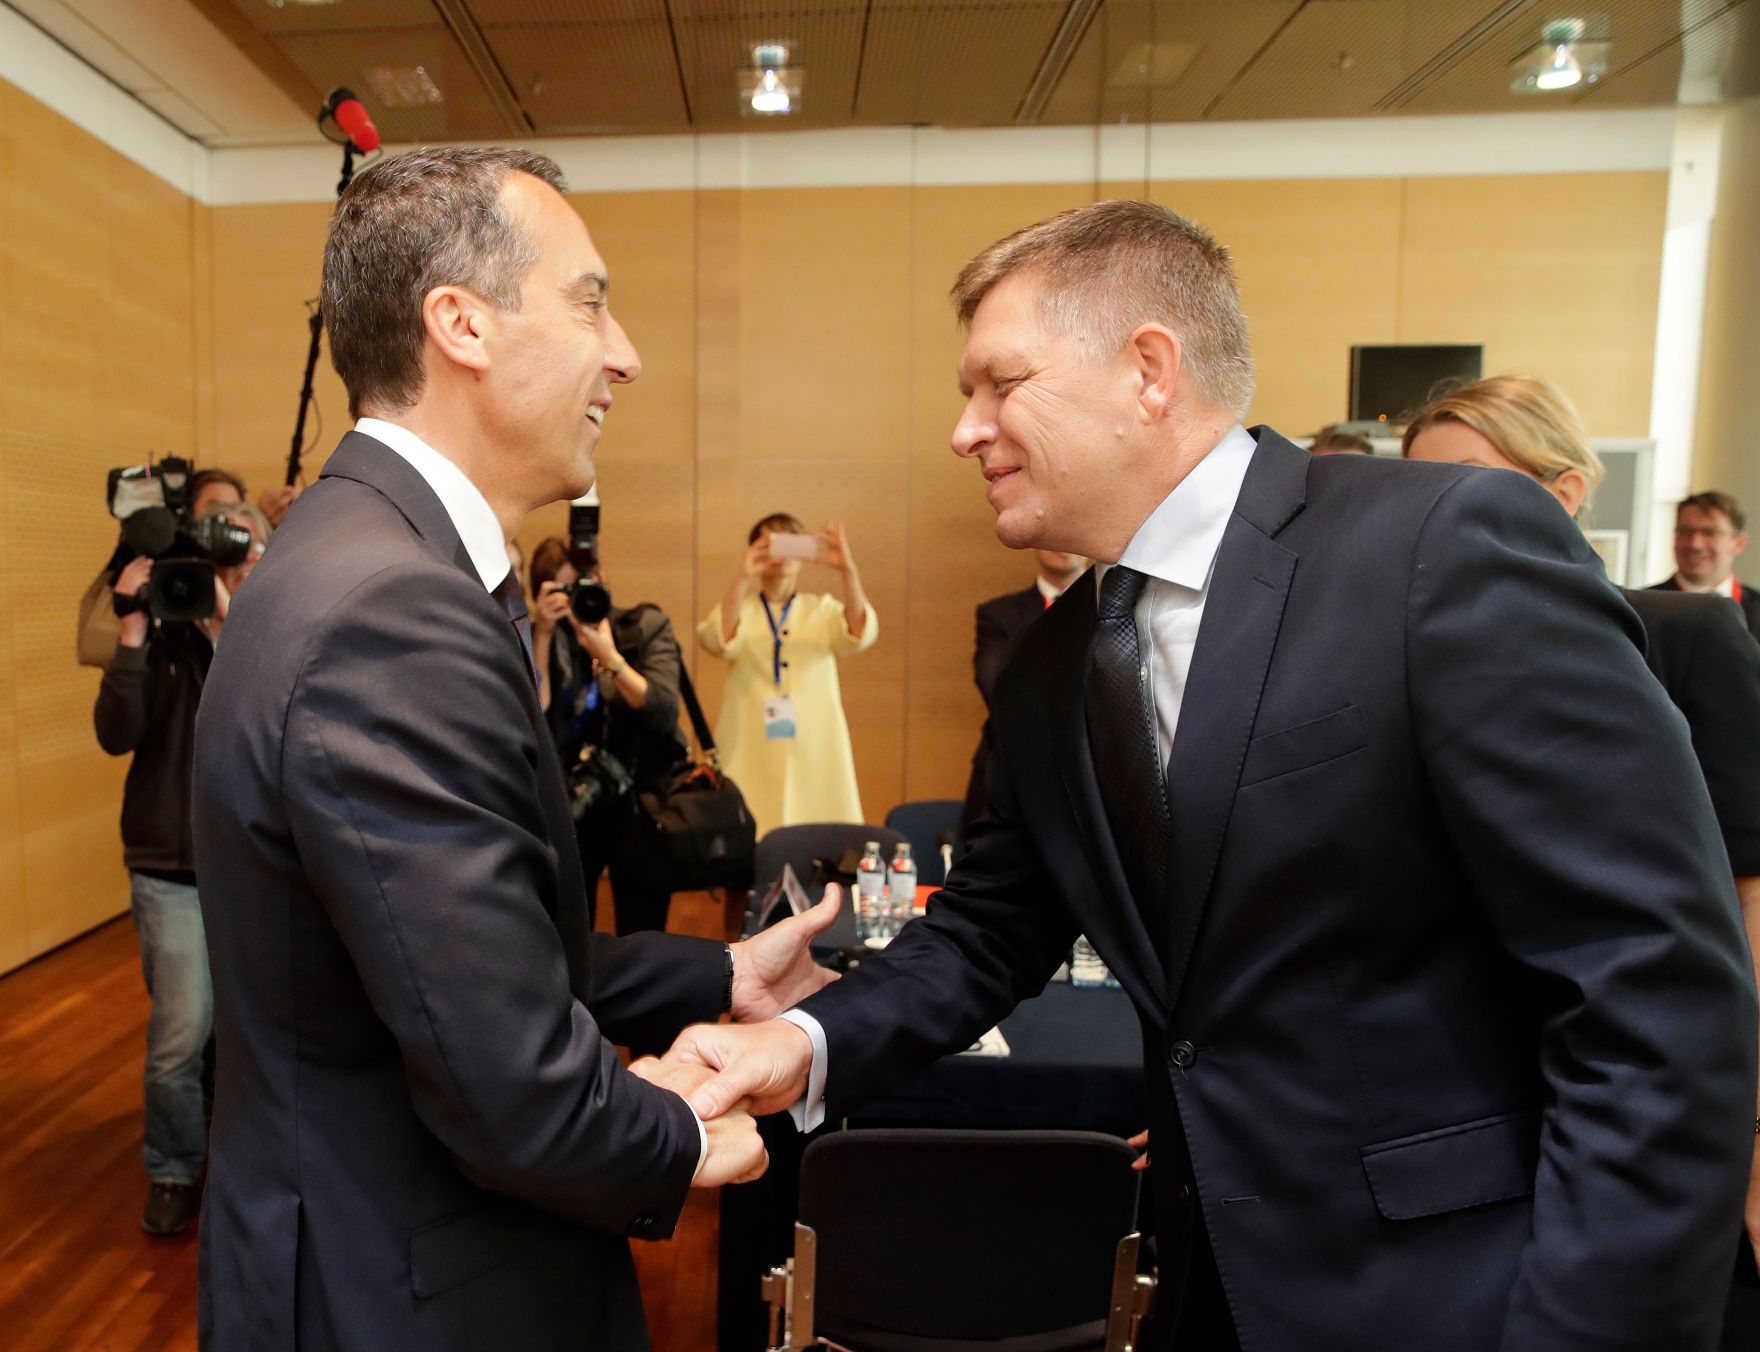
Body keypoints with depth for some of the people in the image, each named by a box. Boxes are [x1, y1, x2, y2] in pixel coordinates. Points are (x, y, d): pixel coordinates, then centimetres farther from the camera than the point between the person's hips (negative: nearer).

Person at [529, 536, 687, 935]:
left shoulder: (646, 626, -4)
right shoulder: (536, 640, 1)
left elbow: (665, 714, -15)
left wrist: (608, 655, -25)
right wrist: (544, 634, -18)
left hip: (638, 801, -1)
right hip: (567, 806, 2)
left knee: (642, 939, 3)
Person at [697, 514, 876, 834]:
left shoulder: (822, 608, 9)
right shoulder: (739, 607, 7)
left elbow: (860, 634, -11)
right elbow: (719, 640, -15)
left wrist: (848, 571, -26)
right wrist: (743, 578, -29)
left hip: (815, 750, 1)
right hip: (751, 754, -1)